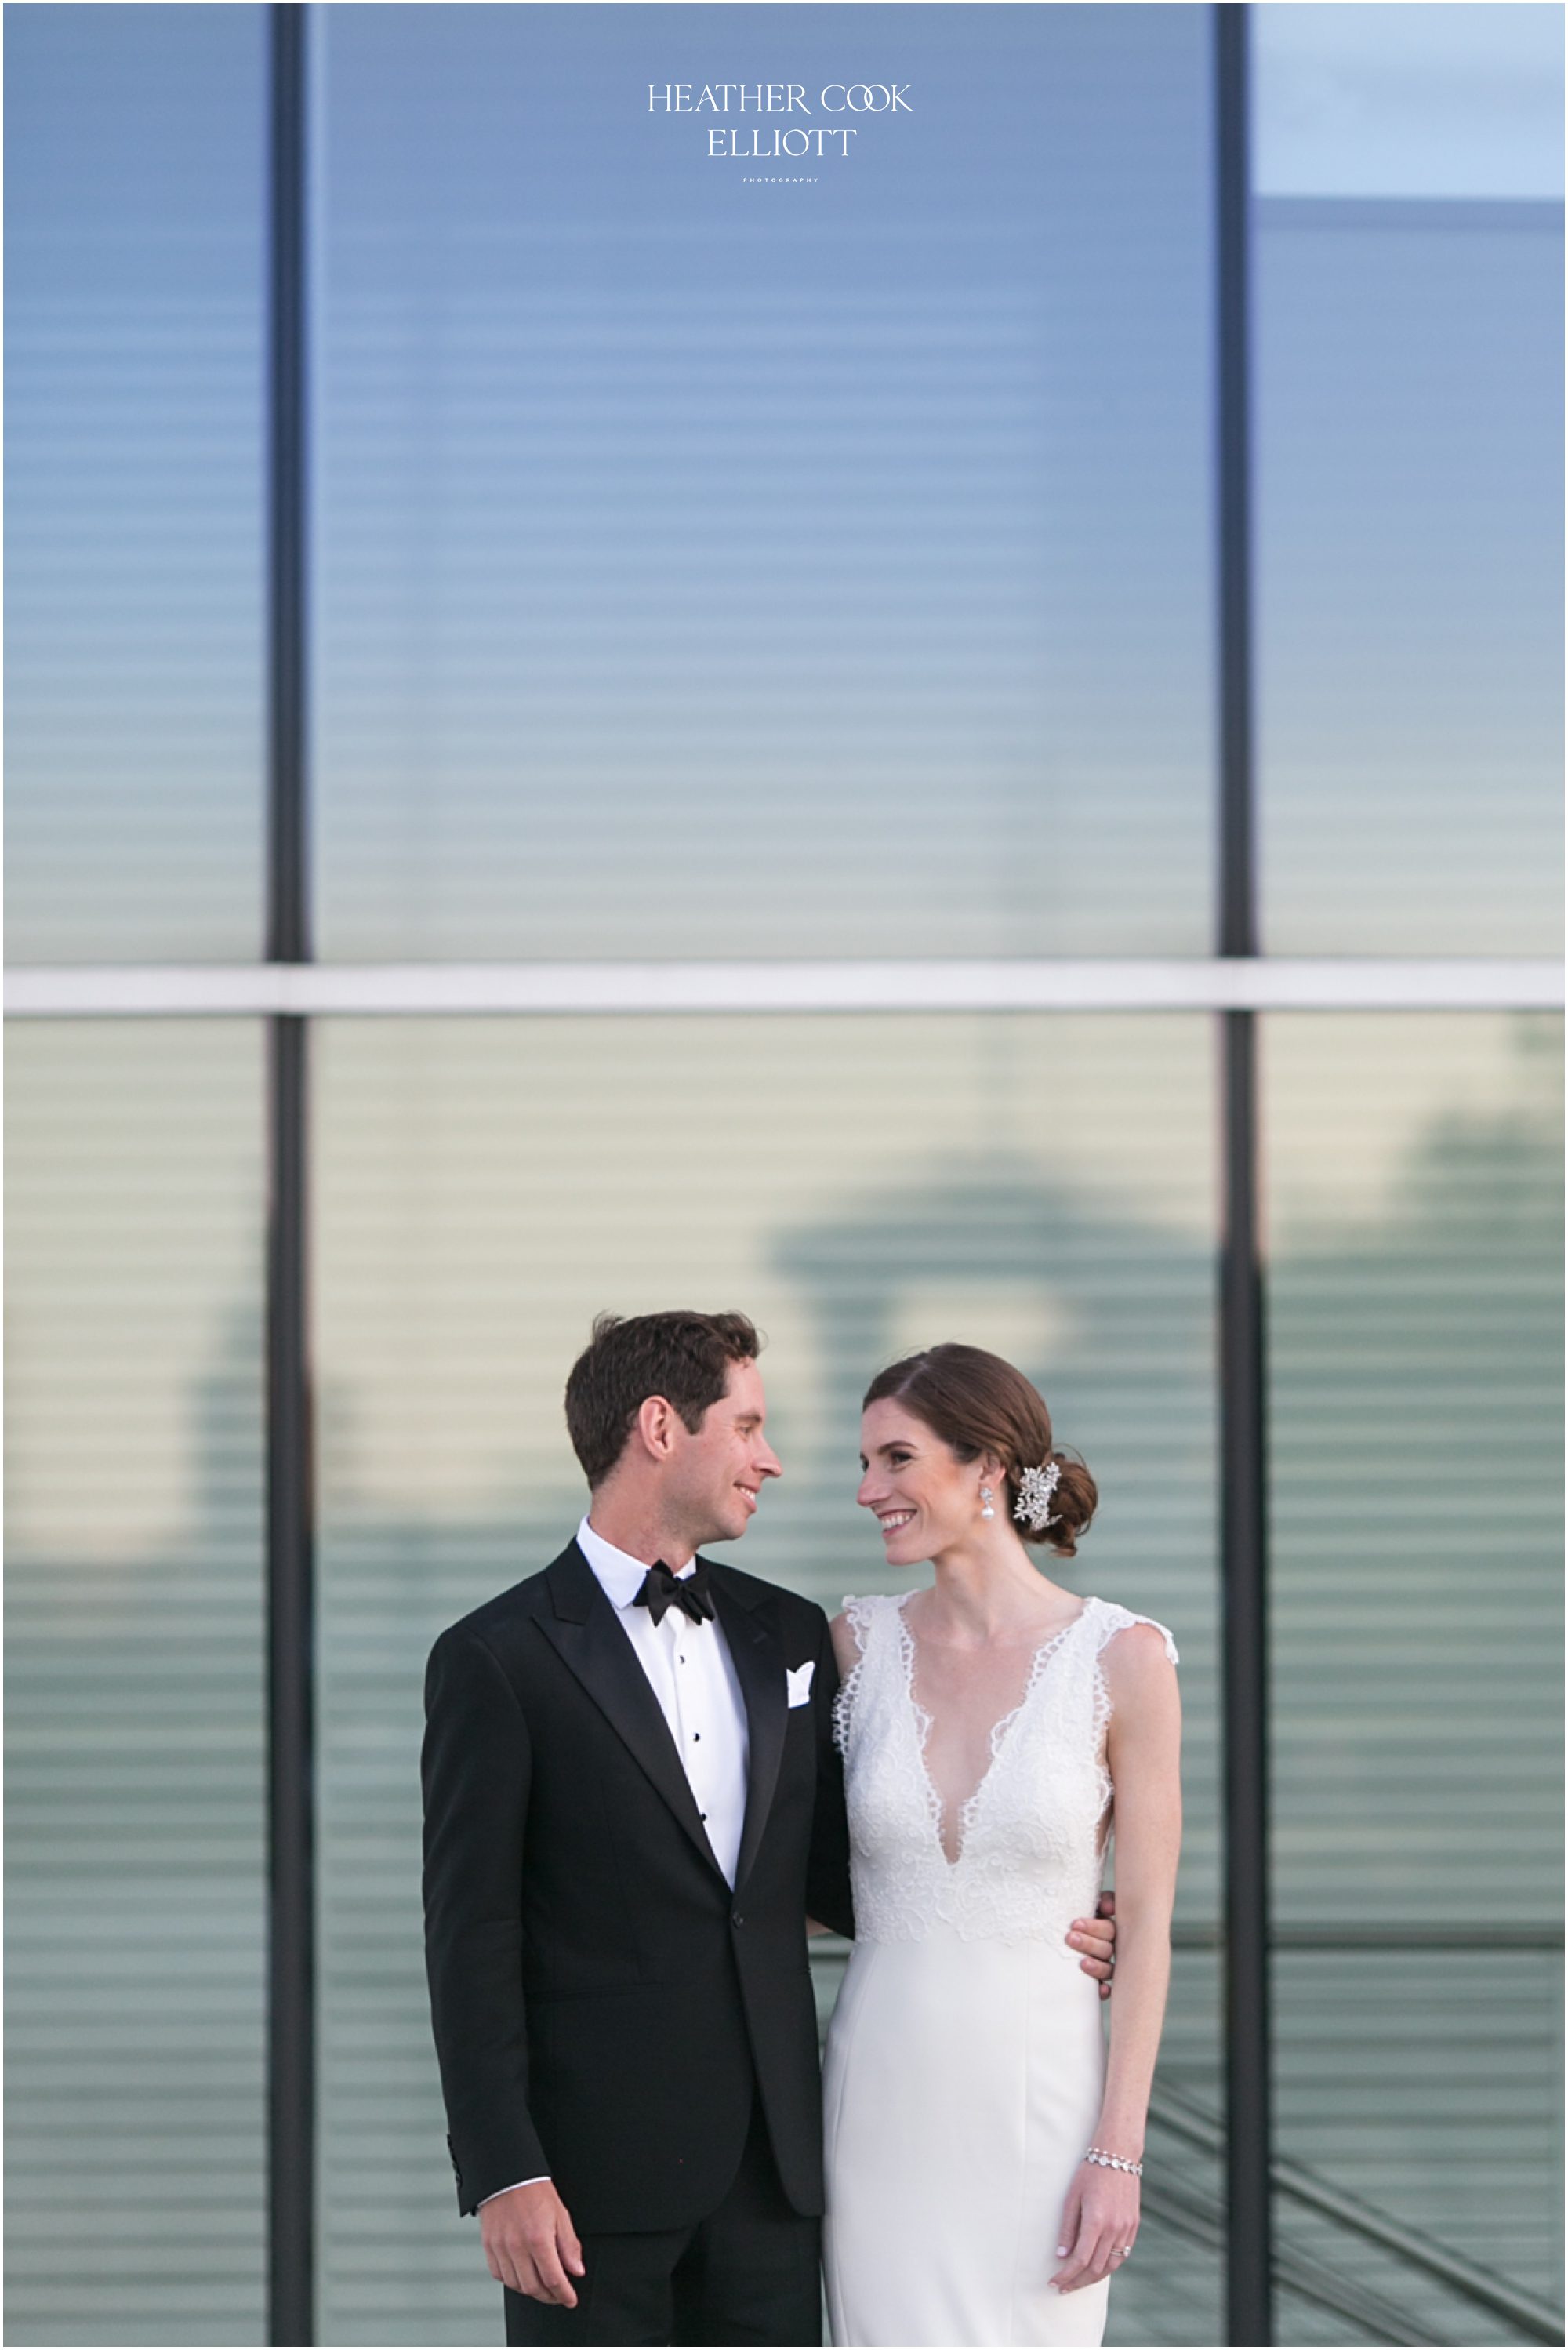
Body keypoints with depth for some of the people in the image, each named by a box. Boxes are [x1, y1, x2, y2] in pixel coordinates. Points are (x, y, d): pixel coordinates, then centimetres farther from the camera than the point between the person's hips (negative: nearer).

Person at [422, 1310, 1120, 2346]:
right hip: (595, 2175, -5)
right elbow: (473, 1941, -7)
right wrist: (504, 2175, -13)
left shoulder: (787, 1636, 12)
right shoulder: (498, 1660, -5)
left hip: (772, 2166, 5)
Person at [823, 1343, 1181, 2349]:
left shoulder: (1122, 1659, -6)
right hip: (883, 2102, 3)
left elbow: (1145, 1923, -6)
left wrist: (1119, 2152, -9)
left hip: (1038, 2103, -2)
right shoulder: (862, 1644, 3)